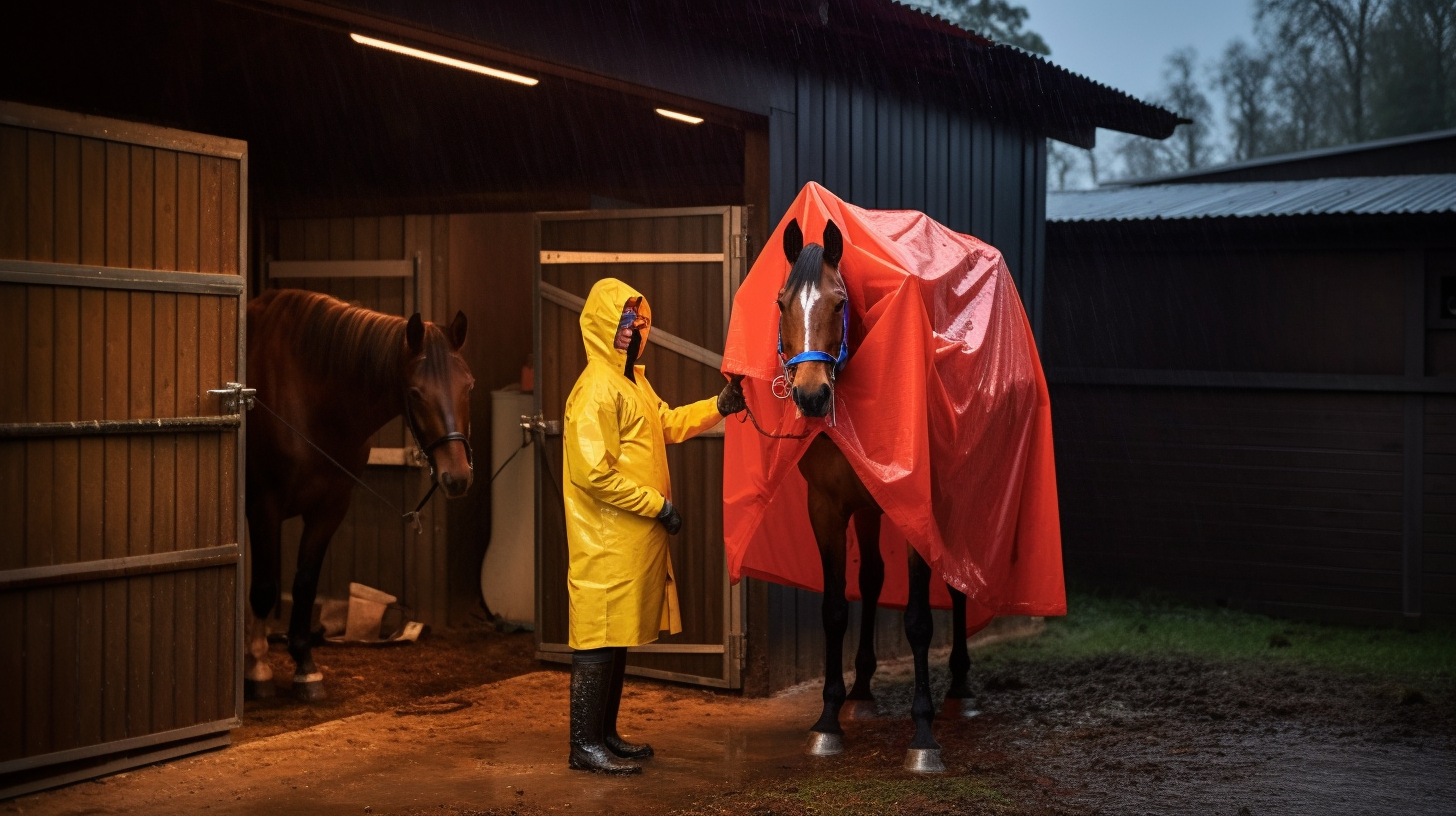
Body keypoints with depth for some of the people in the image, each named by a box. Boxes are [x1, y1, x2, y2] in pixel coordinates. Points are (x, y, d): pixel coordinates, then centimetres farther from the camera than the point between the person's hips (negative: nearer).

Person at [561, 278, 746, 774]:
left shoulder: (633, 381, 16)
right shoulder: (597, 389, -17)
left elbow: (667, 424, 30)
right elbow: (593, 473, -23)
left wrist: (718, 407, 15)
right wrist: (657, 505, -18)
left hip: (632, 540, 10)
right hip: (605, 542, -10)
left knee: (618, 637, 14)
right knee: (599, 636, -5)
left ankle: (606, 735, 23)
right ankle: (585, 745, 1)